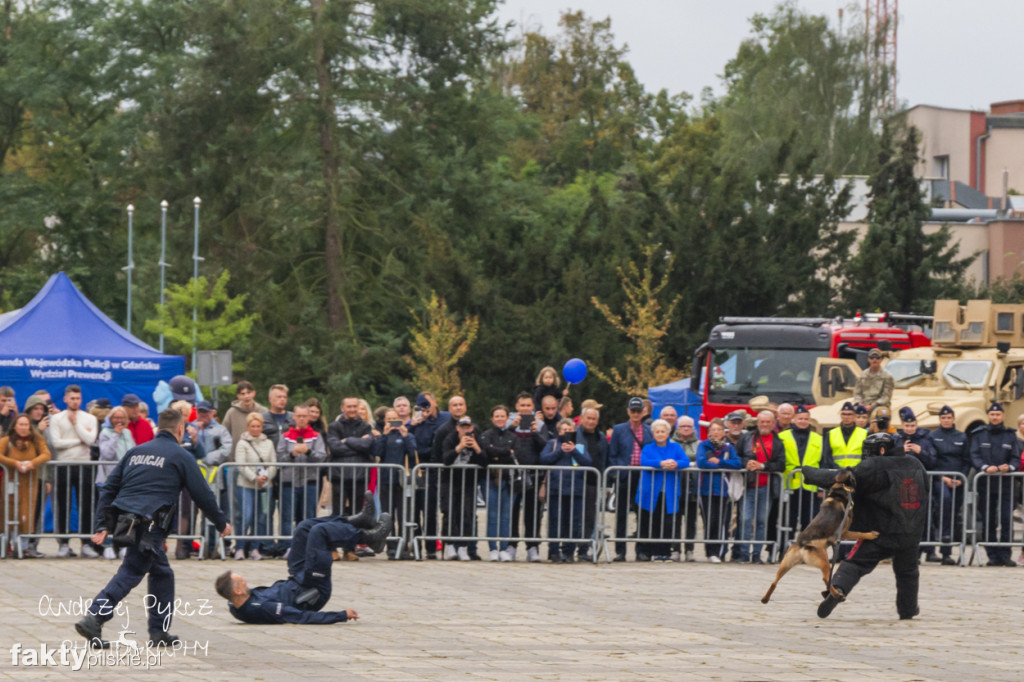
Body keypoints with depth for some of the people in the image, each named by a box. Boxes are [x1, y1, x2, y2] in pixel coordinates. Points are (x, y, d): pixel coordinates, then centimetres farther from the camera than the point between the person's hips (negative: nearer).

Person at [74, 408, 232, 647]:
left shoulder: (136, 451, 21)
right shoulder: (181, 457, 4)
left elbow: (109, 488, 16)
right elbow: (202, 494, 7)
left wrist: (102, 526, 14)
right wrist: (221, 523, 22)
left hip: (123, 518, 7)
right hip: (149, 525, -7)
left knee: (161, 572, 15)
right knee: (130, 573, -4)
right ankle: (94, 618, -14)